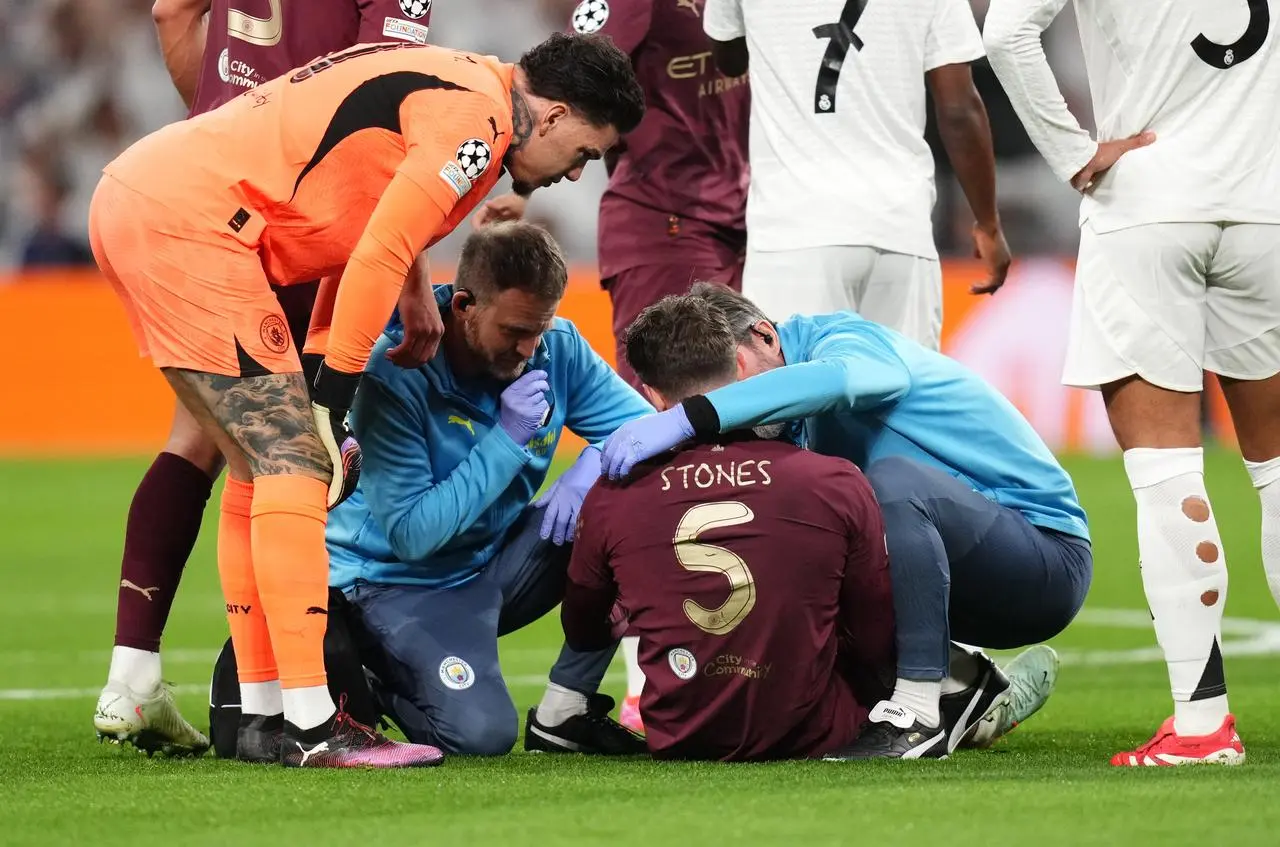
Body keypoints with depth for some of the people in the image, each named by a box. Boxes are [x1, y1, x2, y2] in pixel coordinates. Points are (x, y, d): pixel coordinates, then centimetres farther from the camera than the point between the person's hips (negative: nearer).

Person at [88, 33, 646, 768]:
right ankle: (312, 726, -10)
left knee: (265, 464, 14)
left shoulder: (447, 85, 20)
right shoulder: (477, 116, -10)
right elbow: (378, 259, -15)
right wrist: (332, 402, -8)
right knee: (294, 459, -9)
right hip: (189, 218, -10)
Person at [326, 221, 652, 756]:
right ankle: (365, 685, 6)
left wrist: (594, 467, -27)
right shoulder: (394, 377, -25)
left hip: (495, 561, 6)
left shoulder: (556, 348, -8)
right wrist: (508, 440, -30)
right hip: (399, 580, -6)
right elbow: (411, 535, -27)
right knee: (479, 734, -29)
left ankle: (564, 712, -6)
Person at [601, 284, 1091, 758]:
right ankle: (963, 682, 4)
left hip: (1050, 552, -9)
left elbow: (830, 381, -39)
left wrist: (686, 419, -47)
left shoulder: (849, 339, -14)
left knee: (894, 478, -33)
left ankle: (919, 714, -30)